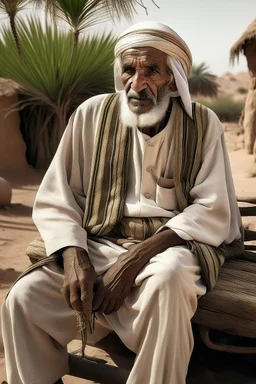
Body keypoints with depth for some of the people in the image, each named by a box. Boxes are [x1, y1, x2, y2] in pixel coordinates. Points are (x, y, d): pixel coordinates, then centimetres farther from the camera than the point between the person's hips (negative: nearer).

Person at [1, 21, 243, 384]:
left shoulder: (203, 124, -2)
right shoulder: (93, 114, 1)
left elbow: (212, 211, -8)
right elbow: (55, 200, 1)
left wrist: (136, 258, -19)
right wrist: (74, 256, -19)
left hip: (172, 245, -1)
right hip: (100, 244, 2)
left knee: (167, 278, -36)